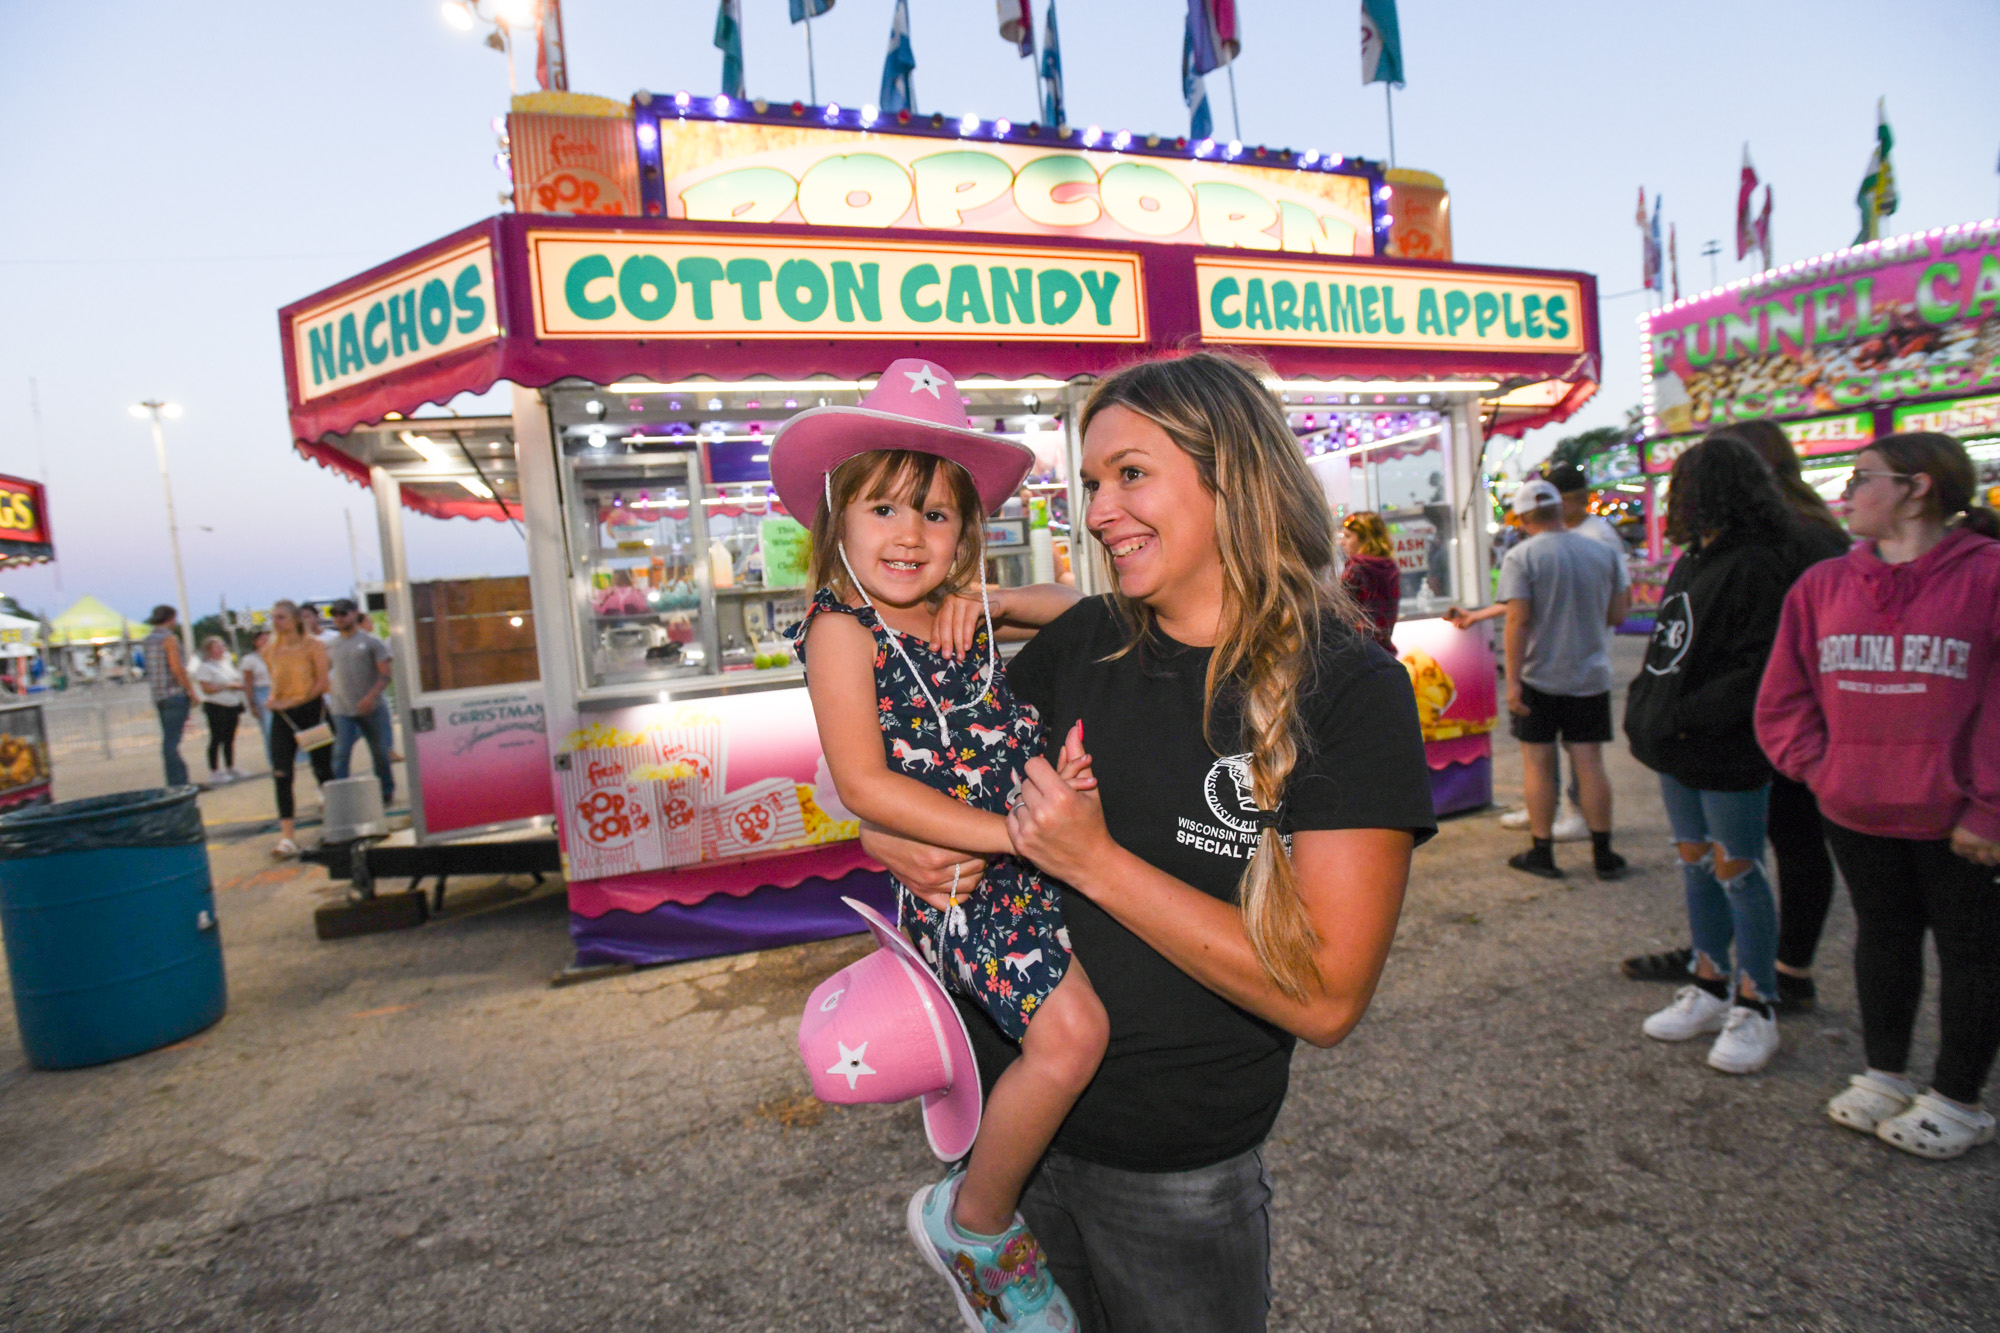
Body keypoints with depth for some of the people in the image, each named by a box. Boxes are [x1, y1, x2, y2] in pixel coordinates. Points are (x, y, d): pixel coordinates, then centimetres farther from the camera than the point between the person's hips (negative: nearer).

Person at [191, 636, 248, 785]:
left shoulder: (227, 663, 17)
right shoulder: (204, 667, -7)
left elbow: (237, 680, 27)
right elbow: (206, 688, -15)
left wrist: (238, 685, 7)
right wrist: (227, 686, -15)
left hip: (232, 706, 7)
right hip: (216, 707, -7)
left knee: (230, 739, 11)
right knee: (216, 739, -5)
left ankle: (230, 769, 18)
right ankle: (214, 772, 0)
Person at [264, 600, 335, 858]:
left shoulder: (313, 646, -4)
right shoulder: (271, 651, 8)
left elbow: (322, 682, -9)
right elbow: (275, 681, 19)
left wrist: (293, 701, -14)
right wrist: (275, 700, -1)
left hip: (311, 709, -3)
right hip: (282, 715, 3)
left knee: (322, 769, 7)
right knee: (281, 773, -8)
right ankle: (287, 836, -10)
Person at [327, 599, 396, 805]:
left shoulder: (371, 641, -1)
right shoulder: (331, 645, 10)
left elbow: (386, 673, -7)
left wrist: (371, 697, -18)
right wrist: (332, 694, 4)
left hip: (372, 708, -2)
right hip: (342, 711, 2)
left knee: (380, 753, 6)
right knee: (341, 755, -8)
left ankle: (386, 793, 22)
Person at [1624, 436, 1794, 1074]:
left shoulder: (1756, 567, -16)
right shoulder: (1692, 562, 12)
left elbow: (1756, 672, -21)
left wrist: (1682, 719, -21)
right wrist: (1645, 707, 4)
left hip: (1728, 754, -9)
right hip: (1681, 749, 9)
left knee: (1736, 872, 2)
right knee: (1695, 864, 15)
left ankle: (1756, 1007, 17)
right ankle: (1711, 987, 29)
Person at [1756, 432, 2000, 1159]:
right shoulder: (1824, 583, 2)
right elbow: (1782, 699, 5)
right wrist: (1822, 768, -5)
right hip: (1856, 813, 4)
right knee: (1881, 938, 18)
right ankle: (1883, 1075, 35)